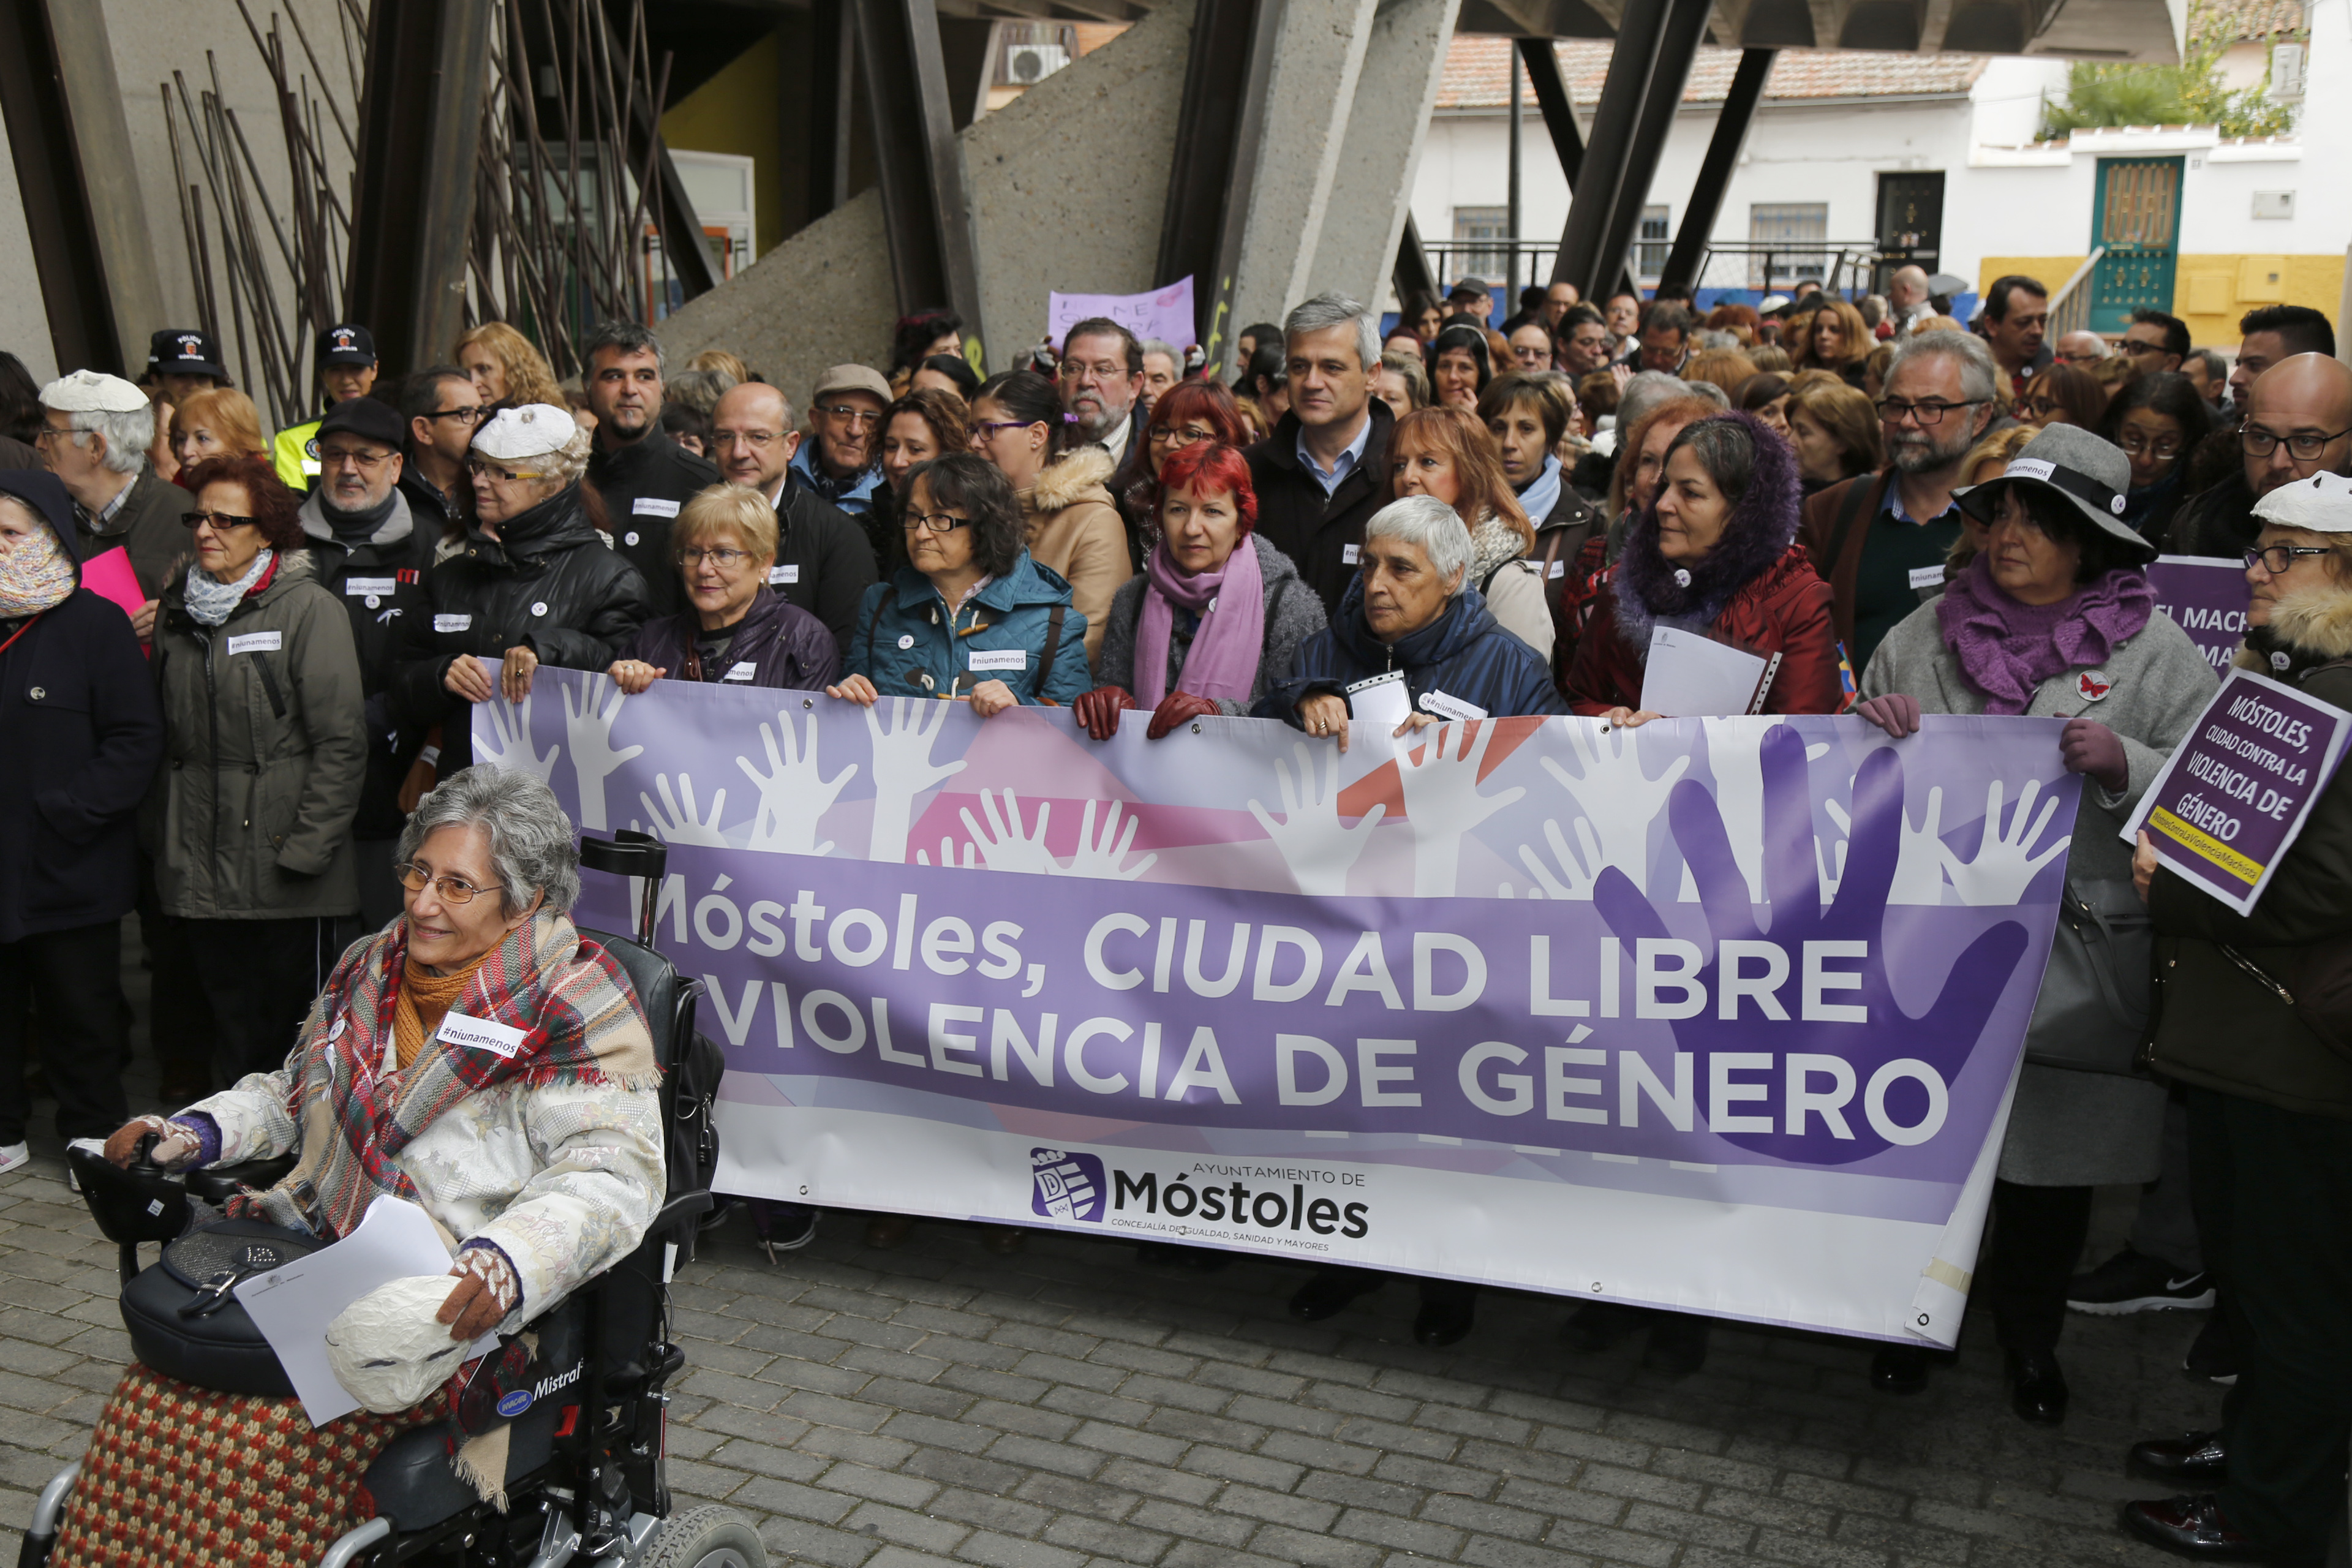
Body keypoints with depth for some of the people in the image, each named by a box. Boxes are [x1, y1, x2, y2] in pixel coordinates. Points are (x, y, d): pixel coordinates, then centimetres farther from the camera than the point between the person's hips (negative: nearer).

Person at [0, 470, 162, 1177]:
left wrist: (69, 813, -15)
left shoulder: (94, 623, -7)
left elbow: (137, 738, -9)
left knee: (80, 1014, 6)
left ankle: (94, 1138, 19)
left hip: (69, 872, -4)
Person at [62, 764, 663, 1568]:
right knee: (154, 1393, -14)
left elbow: (612, 1172, -18)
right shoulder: (372, 968, 15)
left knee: (273, 1439, -24)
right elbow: (294, 1091, 29)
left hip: (453, 1304, -6)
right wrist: (196, 1132, 12)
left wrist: (508, 1262, -34)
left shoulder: (575, 1004, -8)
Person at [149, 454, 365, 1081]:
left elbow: (341, 741, -10)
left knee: (295, 1025, 2)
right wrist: (158, 833, 9)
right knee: (231, 1025, 13)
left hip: (286, 871, -5)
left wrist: (307, 848, -13)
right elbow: (161, 734, 18)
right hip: (200, 869, 5)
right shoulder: (176, 612, 13)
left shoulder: (309, 610, -6)